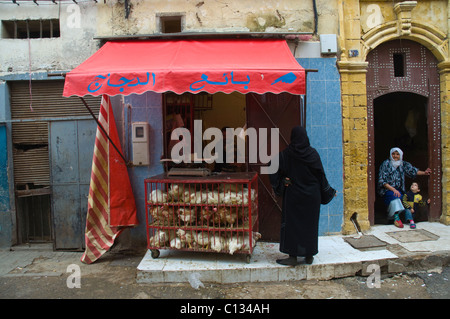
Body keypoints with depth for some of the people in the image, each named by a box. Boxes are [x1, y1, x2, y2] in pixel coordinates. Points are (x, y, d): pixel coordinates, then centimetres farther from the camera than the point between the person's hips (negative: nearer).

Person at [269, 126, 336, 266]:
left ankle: (293, 256, 9)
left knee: (292, 223, 6)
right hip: (311, 195, 2)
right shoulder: (313, 153, -6)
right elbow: (321, 174, -2)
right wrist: (329, 191, 9)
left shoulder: (285, 154, -8)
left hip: (293, 195, -2)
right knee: (310, 223, 12)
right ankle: (309, 255, 22)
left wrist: (282, 181, -6)